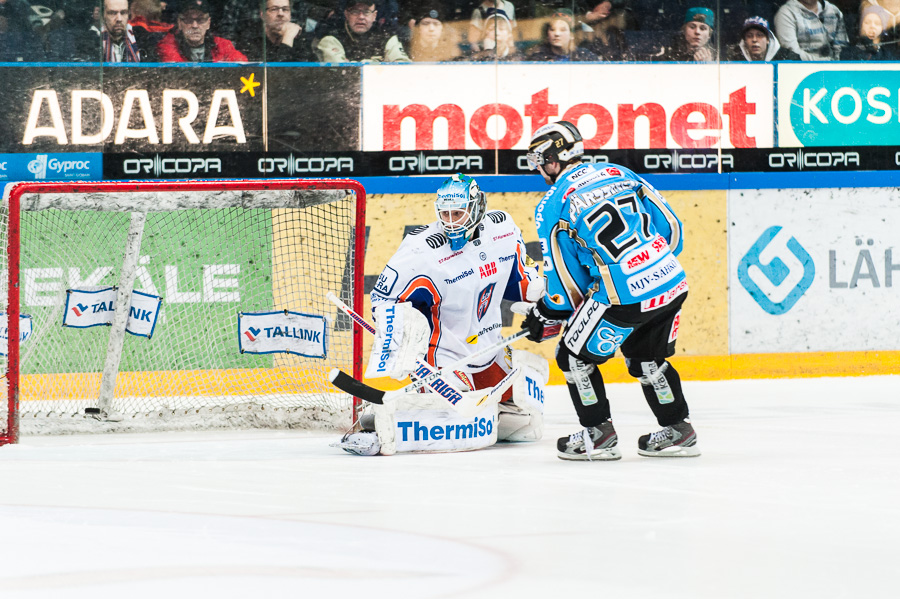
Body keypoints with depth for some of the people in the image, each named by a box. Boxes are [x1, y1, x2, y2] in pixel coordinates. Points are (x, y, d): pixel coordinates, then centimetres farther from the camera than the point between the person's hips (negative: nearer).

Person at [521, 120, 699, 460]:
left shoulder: (552, 207, -2)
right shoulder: (621, 174, 13)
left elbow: (567, 285, 0)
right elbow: (671, 228, 13)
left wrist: (545, 316, 17)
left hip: (623, 297, -6)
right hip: (672, 285, 6)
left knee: (575, 356, 13)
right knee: (646, 357, 27)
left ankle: (598, 435, 12)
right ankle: (677, 431, 26)